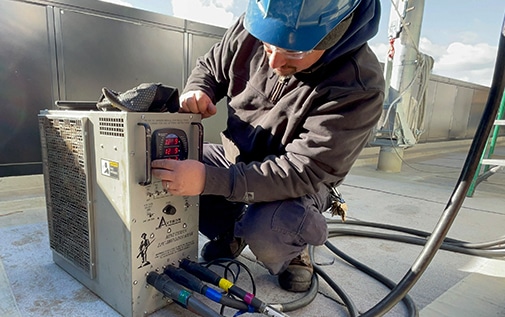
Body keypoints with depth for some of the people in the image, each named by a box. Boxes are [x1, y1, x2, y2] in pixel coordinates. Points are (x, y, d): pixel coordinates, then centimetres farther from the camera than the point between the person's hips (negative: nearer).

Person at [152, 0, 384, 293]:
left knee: (266, 231, -36)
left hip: (301, 183, -5)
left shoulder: (359, 88, -29)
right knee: (164, 161, -9)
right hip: (236, 158, 6)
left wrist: (209, 179, -41)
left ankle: (290, 252, 6)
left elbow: (302, 172, -32)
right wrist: (196, 92, -21)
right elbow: (210, 67, 4)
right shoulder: (252, 27, -14)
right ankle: (230, 231, 13)